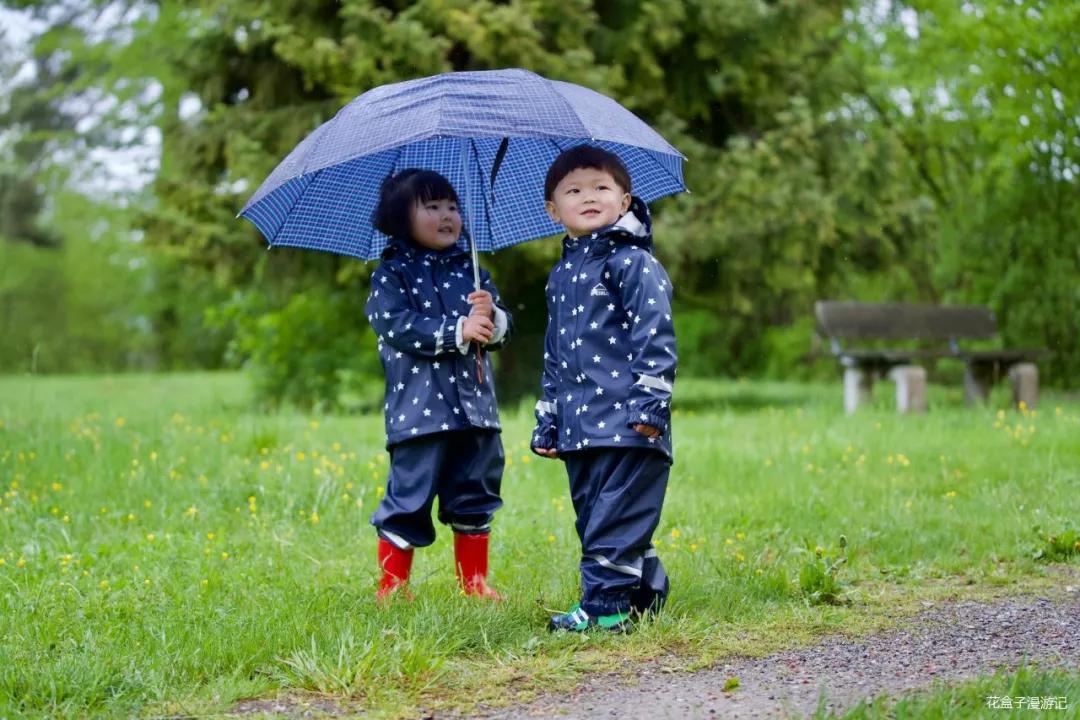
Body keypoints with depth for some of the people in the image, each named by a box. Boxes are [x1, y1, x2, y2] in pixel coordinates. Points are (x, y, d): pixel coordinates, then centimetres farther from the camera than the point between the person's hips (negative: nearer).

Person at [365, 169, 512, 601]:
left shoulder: (469, 270, 13)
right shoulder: (392, 274, -1)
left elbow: (504, 330, 10)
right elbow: (396, 326, -16)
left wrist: (491, 317, -14)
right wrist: (459, 331, -20)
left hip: (474, 405, 5)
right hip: (419, 408, -5)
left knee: (474, 498, 12)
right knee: (409, 499, -3)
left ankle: (474, 581, 24)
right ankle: (391, 586, 9)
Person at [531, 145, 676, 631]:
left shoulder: (631, 261, -4)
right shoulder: (561, 276, 19)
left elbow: (654, 334, -11)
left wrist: (649, 402, -18)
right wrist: (546, 422, 21)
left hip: (626, 424, -8)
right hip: (579, 427, 8)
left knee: (614, 518, -9)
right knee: (592, 515, 12)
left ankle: (605, 604, -6)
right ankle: (648, 593, 21)